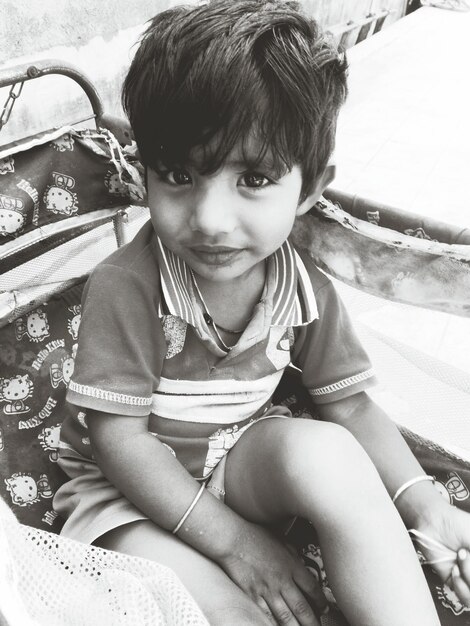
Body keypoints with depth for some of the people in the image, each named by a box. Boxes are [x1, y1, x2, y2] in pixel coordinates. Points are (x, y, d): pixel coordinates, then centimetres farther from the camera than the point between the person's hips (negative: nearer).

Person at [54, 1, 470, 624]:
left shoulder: (305, 289, -10)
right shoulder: (125, 286, -24)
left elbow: (352, 406, -2)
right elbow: (119, 437, -20)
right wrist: (231, 539, -21)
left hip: (245, 460, 4)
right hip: (135, 485, -3)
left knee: (327, 450, -29)